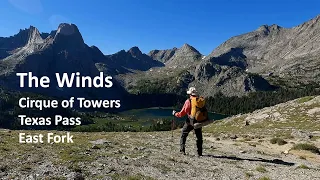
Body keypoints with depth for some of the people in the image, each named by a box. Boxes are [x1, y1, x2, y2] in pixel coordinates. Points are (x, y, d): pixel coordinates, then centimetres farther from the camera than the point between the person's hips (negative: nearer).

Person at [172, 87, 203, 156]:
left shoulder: (188, 101, -9)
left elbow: (182, 113, -7)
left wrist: (175, 113, 9)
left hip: (190, 122, -4)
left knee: (183, 135, 12)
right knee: (199, 137, 15)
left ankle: (182, 150, 7)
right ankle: (200, 153, 17)